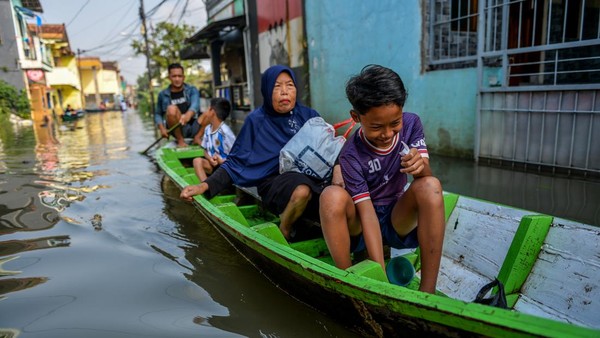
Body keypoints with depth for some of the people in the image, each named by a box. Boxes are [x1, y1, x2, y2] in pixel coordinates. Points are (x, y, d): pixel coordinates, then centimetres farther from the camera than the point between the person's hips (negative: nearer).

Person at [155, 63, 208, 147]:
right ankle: (180, 140, -13)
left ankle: (197, 137, -12)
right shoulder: (163, 94, 10)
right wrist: (161, 128, -6)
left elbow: (195, 105, -13)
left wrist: (188, 115, -36)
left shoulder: (192, 90, 8)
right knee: (172, 108, -29)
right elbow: (157, 114, 15)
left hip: (194, 128, 1)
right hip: (178, 130, 0)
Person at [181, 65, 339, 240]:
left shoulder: (309, 115, 10)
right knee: (303, 190, -36)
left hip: (312, 177, 3)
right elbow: (236, 162, -1)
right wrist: (205, 185, -14)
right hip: (275, 182, -3)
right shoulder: (257, 120, 1)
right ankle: (283, 234, -8)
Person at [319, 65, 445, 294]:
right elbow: (367, 213, -25)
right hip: (360, 226, -3)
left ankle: (428, 290, -24)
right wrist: (381, 275, -31)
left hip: (399, 219, 3)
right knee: (333, 196, -33)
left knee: (430, 185, -27)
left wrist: (421, 166, -39)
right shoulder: (351, 155, -21)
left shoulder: (411, 124, -7)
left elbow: (426, 174, -14)